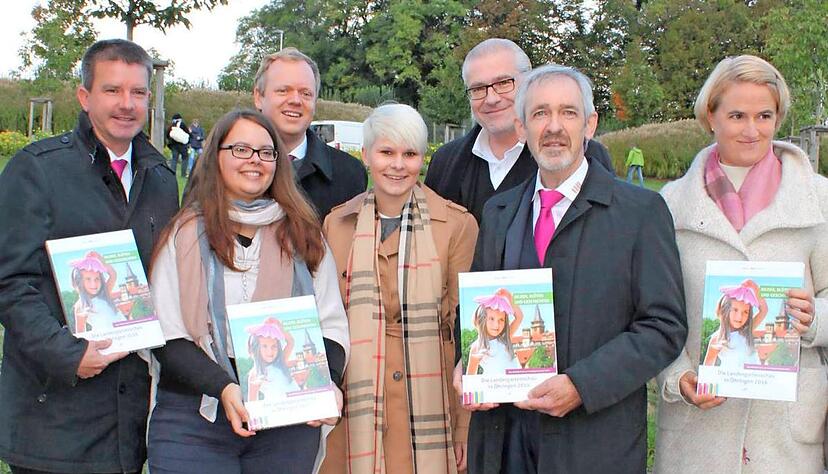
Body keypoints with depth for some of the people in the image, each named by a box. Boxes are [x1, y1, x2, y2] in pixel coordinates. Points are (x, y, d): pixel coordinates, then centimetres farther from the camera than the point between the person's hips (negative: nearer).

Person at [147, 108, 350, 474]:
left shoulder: (303, 234, 10)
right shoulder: (185, 234, 4)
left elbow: (332, 325, 8)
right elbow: (166, 337, -2)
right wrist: (223, 388, -16)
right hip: (194, 416, -1)